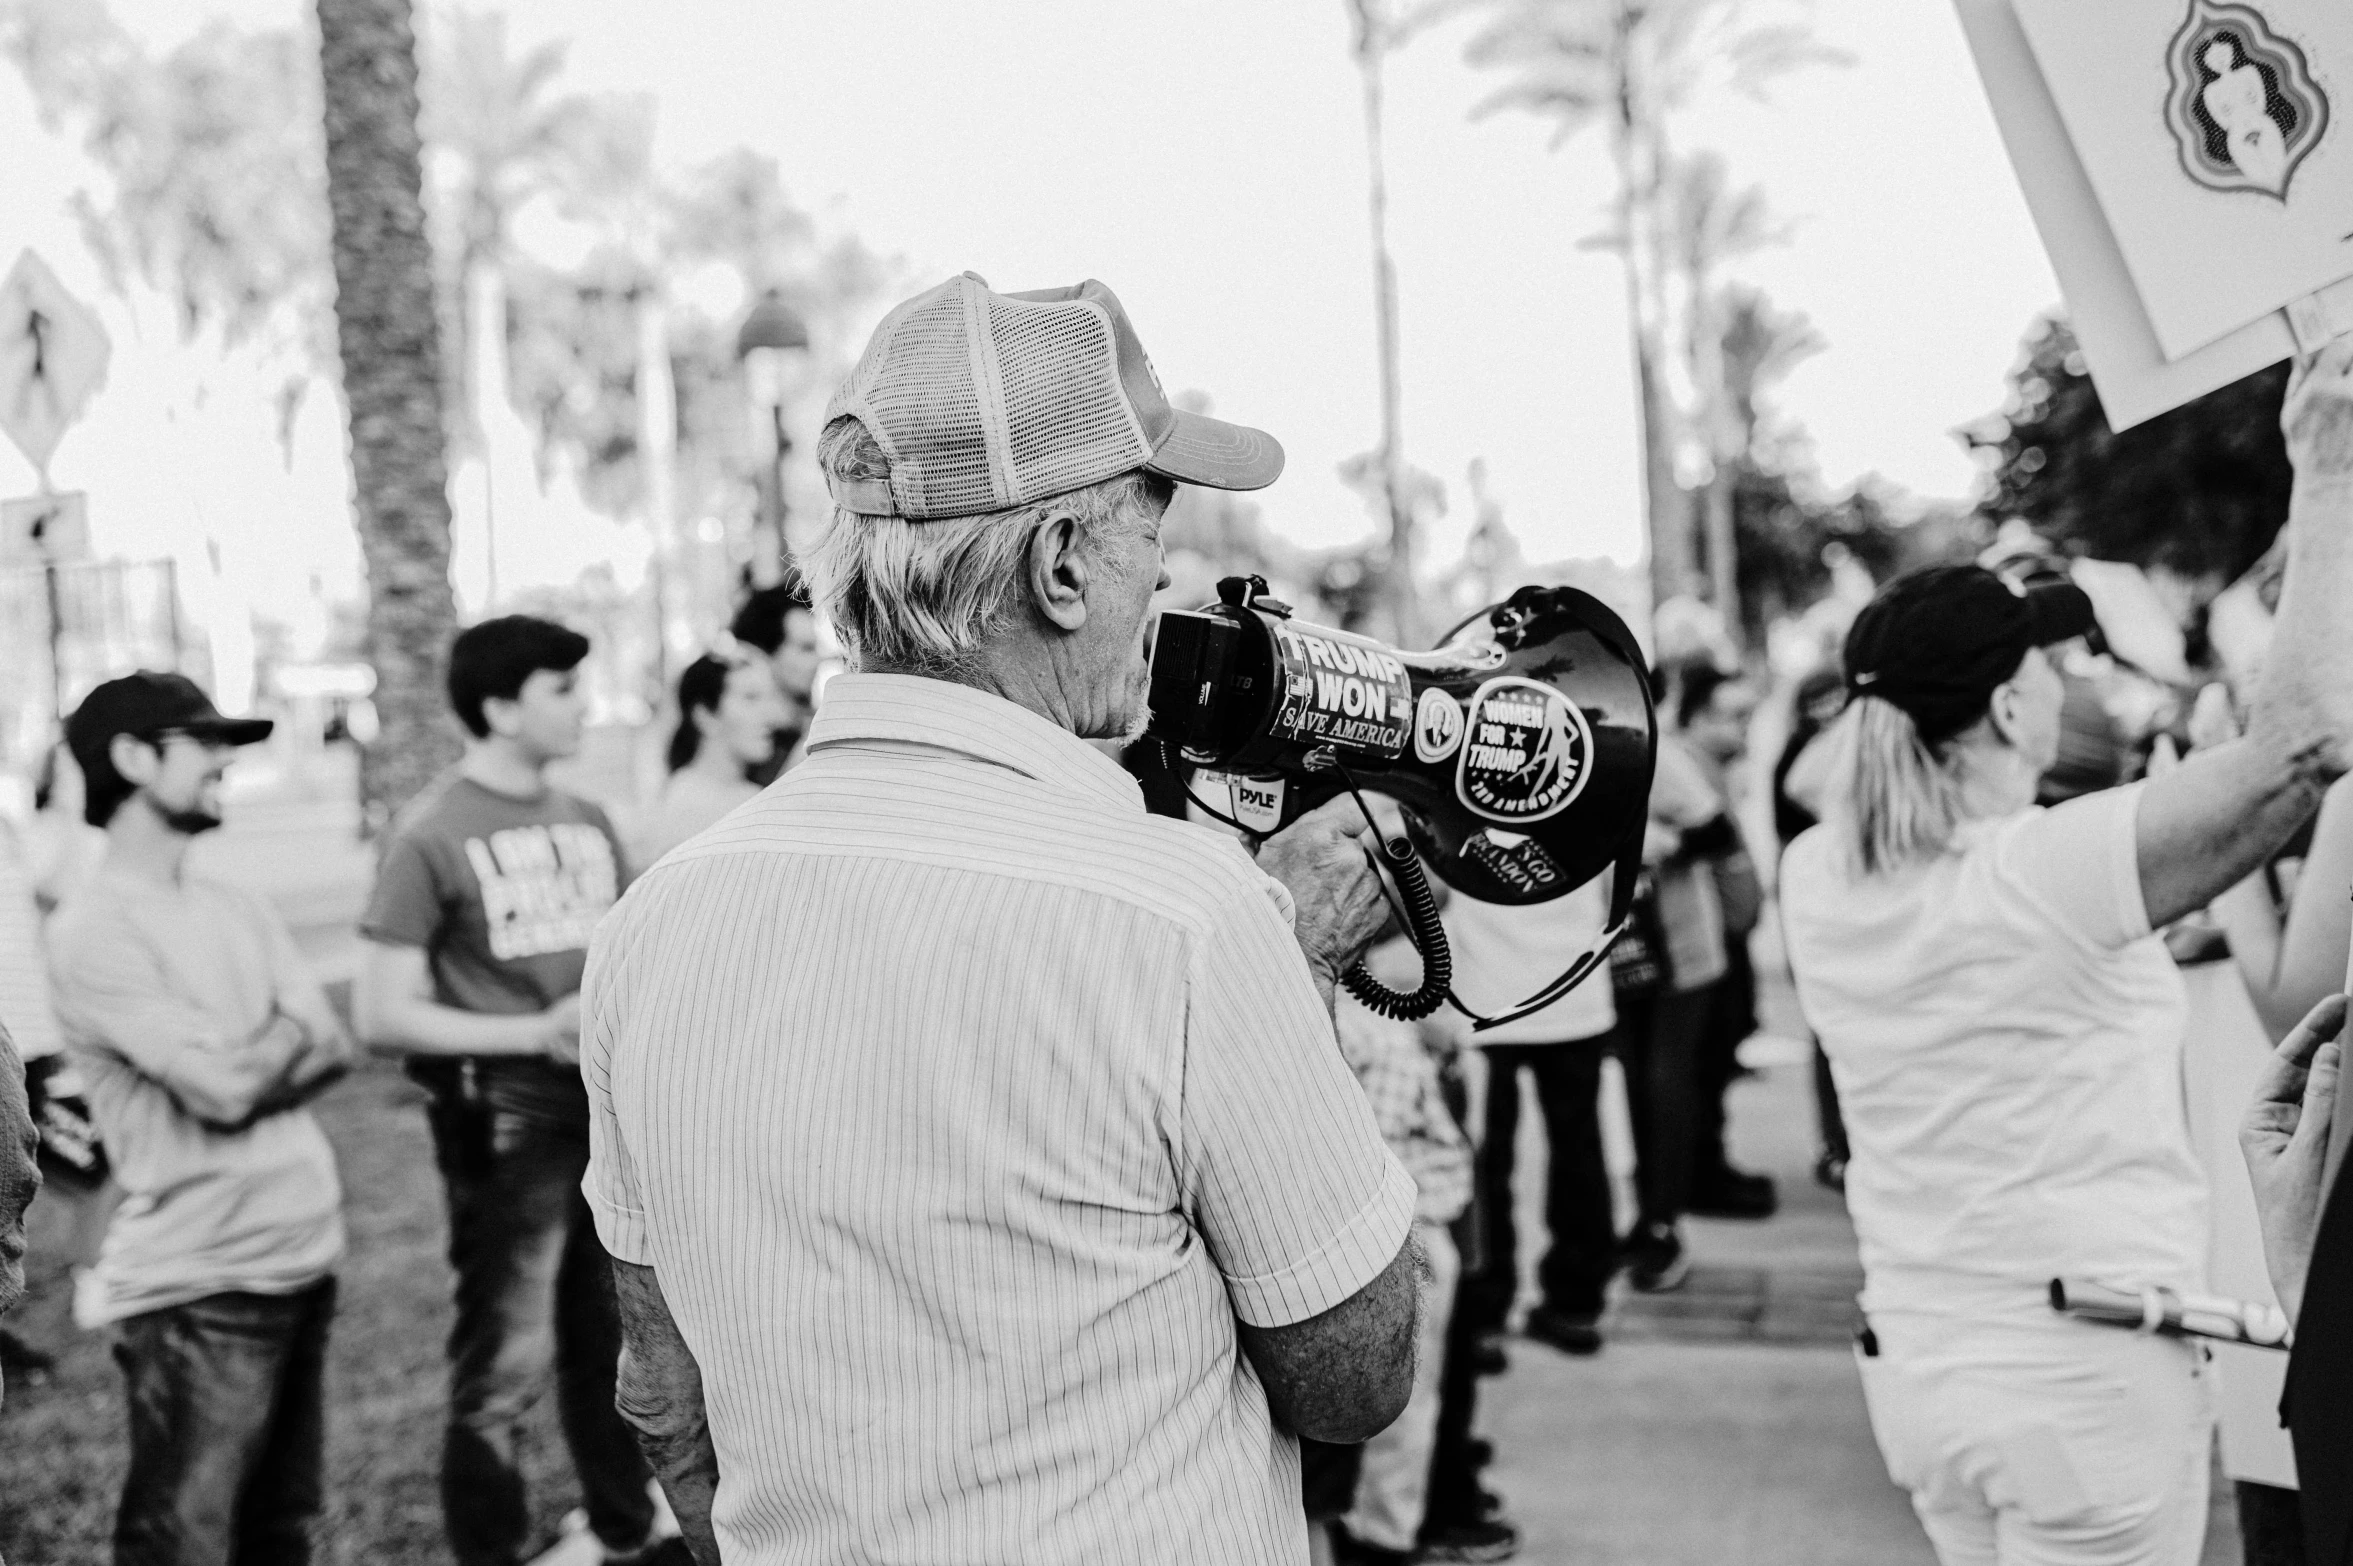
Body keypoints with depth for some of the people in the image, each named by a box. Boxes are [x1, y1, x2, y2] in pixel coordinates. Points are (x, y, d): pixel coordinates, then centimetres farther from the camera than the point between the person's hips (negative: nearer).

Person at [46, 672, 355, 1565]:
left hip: (304, 1256, 8)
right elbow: (221, 1090, -18)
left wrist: (243, 1060, -11)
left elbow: (332, 1051, 5)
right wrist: (284, 1037, 0)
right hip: (197, 1287, -8)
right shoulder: (95, 932, -12)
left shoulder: (238, 912, 13)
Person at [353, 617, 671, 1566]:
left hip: (612, 1113, 7)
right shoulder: (433, 836, -9)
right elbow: (381, 1016, -10)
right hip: (507, 1124, -6)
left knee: (613, 1348, 16)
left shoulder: (588, 823, 12)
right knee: (505, 1370, -3)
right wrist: (534, 1034, -17)